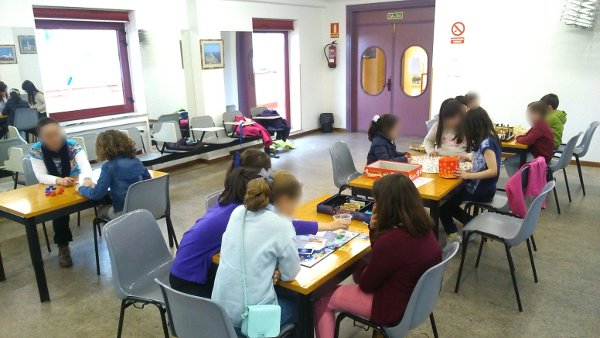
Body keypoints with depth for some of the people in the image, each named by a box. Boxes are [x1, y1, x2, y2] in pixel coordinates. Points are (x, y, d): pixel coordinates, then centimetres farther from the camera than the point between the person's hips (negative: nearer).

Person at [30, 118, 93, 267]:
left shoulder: (73, 145, -16)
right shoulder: (36, 150, -14)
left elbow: (85, 166, -30)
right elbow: (41, 176, -21)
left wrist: (86, 179, -54)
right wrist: (59, 180, -43)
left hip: (76, 186, 1)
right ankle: (62, 246, -16)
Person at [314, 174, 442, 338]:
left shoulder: (392, 240, -34)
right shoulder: (423, 228, -7)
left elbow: (366, 285, -17)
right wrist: (375, 229, -9)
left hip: (396, 309, -8)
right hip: (418, 297, 9)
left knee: (322, 301, 4)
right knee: (361, 270, 30)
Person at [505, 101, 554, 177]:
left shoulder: (539, 126, -22)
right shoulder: (542, 125, 12)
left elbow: (527, 141, -29)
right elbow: (529, 136, 17)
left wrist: (518, 138, -9)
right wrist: (521, 136, -2)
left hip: (538, 158, -11)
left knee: (508, 162, -12)